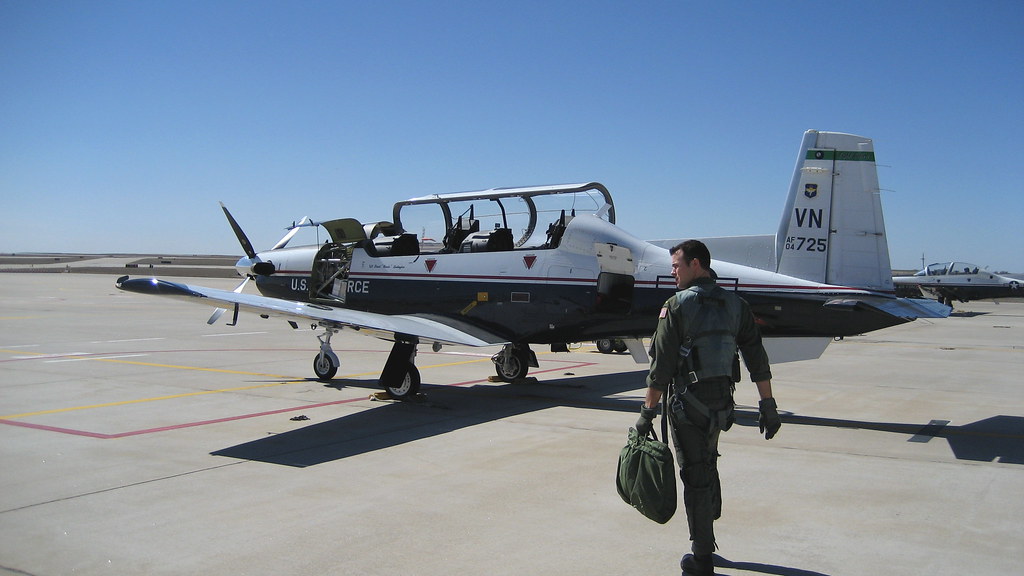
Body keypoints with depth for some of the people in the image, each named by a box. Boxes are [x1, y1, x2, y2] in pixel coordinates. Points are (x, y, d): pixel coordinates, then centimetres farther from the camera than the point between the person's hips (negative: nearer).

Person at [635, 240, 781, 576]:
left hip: (688, 403, -5)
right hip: (722, 402, 6)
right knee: (708, 466, 23)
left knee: (695, 474, 2)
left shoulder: (677, 306, -10)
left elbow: (661, 366, -13)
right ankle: (706, 537, 36)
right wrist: (768, 406, 9)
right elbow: (758, 360, 4)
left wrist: (647, 412, -8)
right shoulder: (735, 305, 5)